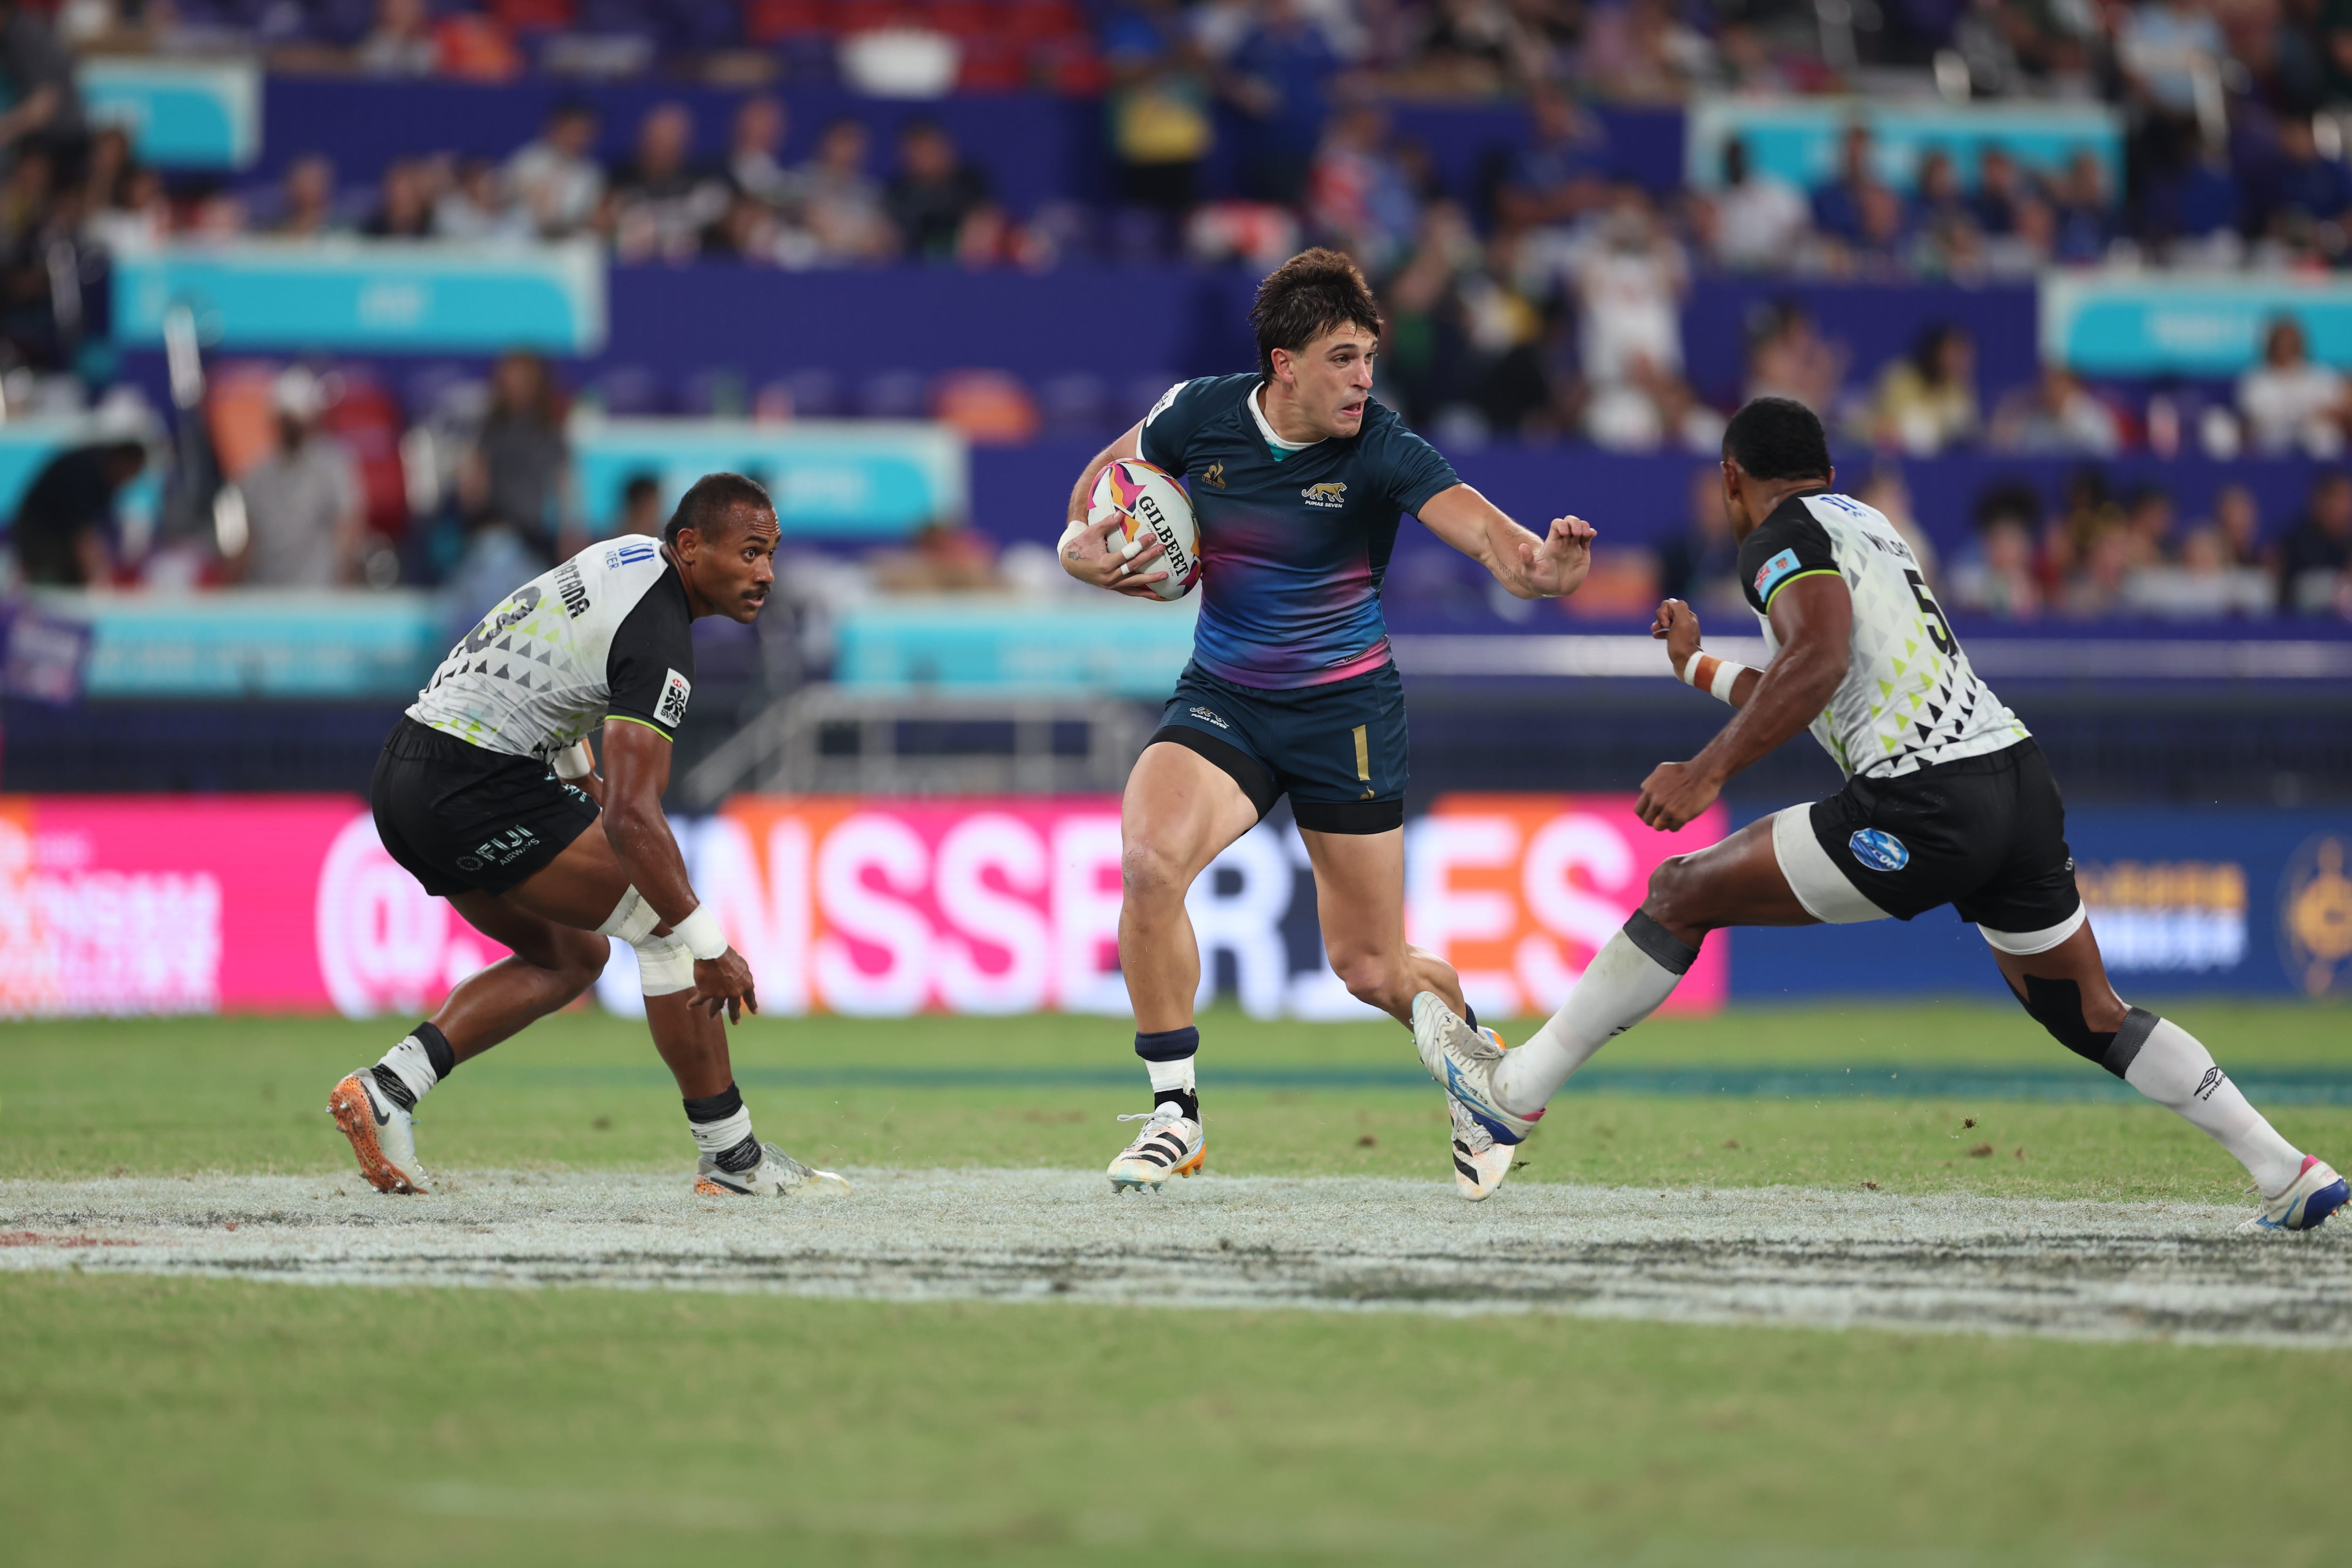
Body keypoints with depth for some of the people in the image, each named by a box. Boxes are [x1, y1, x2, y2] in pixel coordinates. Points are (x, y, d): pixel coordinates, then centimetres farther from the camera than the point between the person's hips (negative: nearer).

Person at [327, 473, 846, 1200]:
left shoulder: (630, 558, 13)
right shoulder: (661, 640, -17)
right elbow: (631, 818, -25)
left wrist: (579, 773, 35)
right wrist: (710, 949, -22)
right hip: (475, 790, -10)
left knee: (570, 955, 20)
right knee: (665, 921, -3)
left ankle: (387, 1089, 8)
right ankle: (732, 1158, 1)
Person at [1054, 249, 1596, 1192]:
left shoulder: (1382, 452, -19)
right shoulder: (1198, 416, -9)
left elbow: (1476, 525, -36)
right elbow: (1111, 469, 12)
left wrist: (1538, 566, -58)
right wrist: (1082, 541, -10)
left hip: (1346, 708, -2)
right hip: (1222, 698, 2)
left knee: (1372, 970, 4)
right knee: (1150, 858, -27)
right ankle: (1175, 1115, -13)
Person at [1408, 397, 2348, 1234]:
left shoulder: (1784, 534, 0)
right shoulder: (1865, 523, 27)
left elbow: (1819, 661, -20)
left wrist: (1708, 770, -21)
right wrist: (1700, 667, 53)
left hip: (1925, 809, -8)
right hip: (2019, 778, 8)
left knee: (1682, 894, 2)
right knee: (2088, 1018, 20)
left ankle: (1516, 1093, 4)